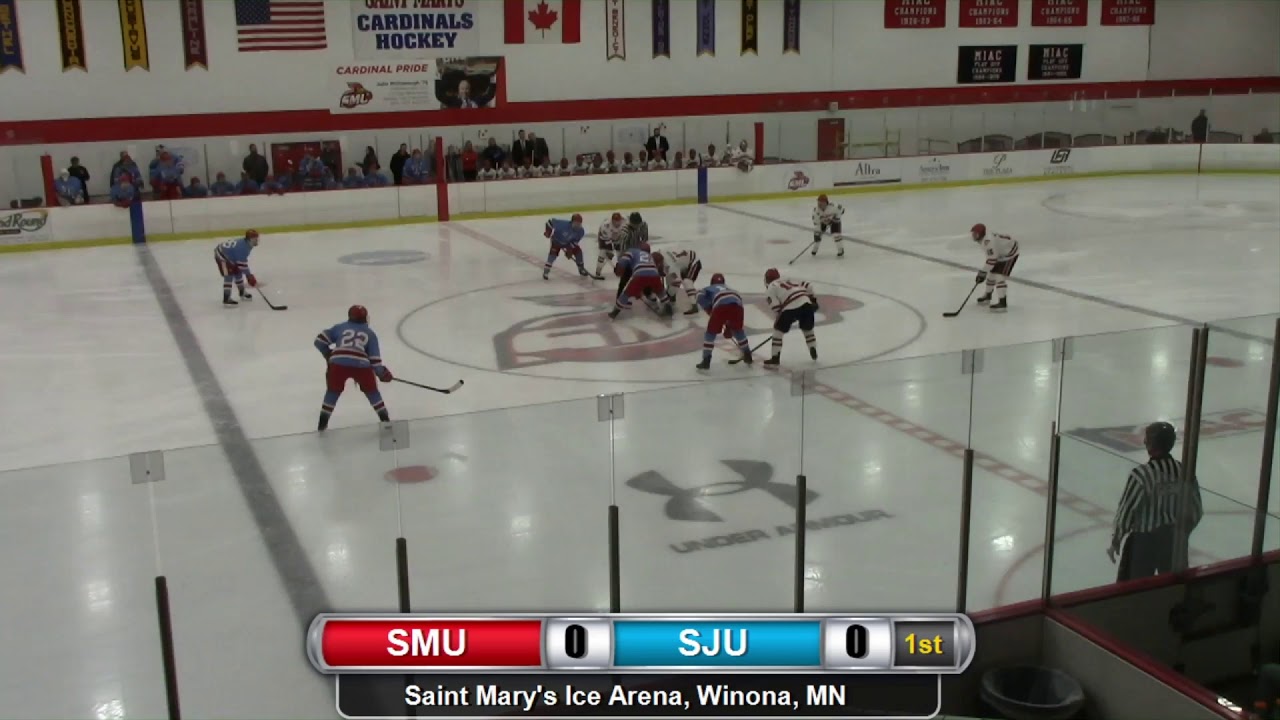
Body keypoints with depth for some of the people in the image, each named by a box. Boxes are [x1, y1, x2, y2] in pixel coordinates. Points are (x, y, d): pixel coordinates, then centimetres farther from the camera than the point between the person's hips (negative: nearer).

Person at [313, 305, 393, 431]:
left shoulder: (340, 327, 26)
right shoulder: (370, 333, 24)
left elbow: (320, 340, 20)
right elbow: (374, 357, 15)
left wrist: (328, 355, 35)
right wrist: (382, 373, 25)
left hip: (338, 363, 0)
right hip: (361, 364, 0)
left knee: (333, 391, 23)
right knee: (371, 391, 22)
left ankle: (323, 423, 23)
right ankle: (385, 419, 22)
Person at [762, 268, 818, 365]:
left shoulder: (770, 288, 14)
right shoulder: (789, 280, 30)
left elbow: (775, 306, 0)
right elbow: (807, 286, 23)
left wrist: (781, 316, 13)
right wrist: (813, 299, 31)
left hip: (790, 308, -5)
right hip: (806, 303, 5)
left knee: (778, 330, 11)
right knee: (808, 329, 28)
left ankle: (775, 357, 8)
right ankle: (813, 352, 31)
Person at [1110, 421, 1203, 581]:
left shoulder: (1141, 474, -22)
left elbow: (1126, 511, -16)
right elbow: (1195, 511, 4)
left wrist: (1115, 541, -2)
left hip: (1144, 541, -5)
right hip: (1175, 540, 5)